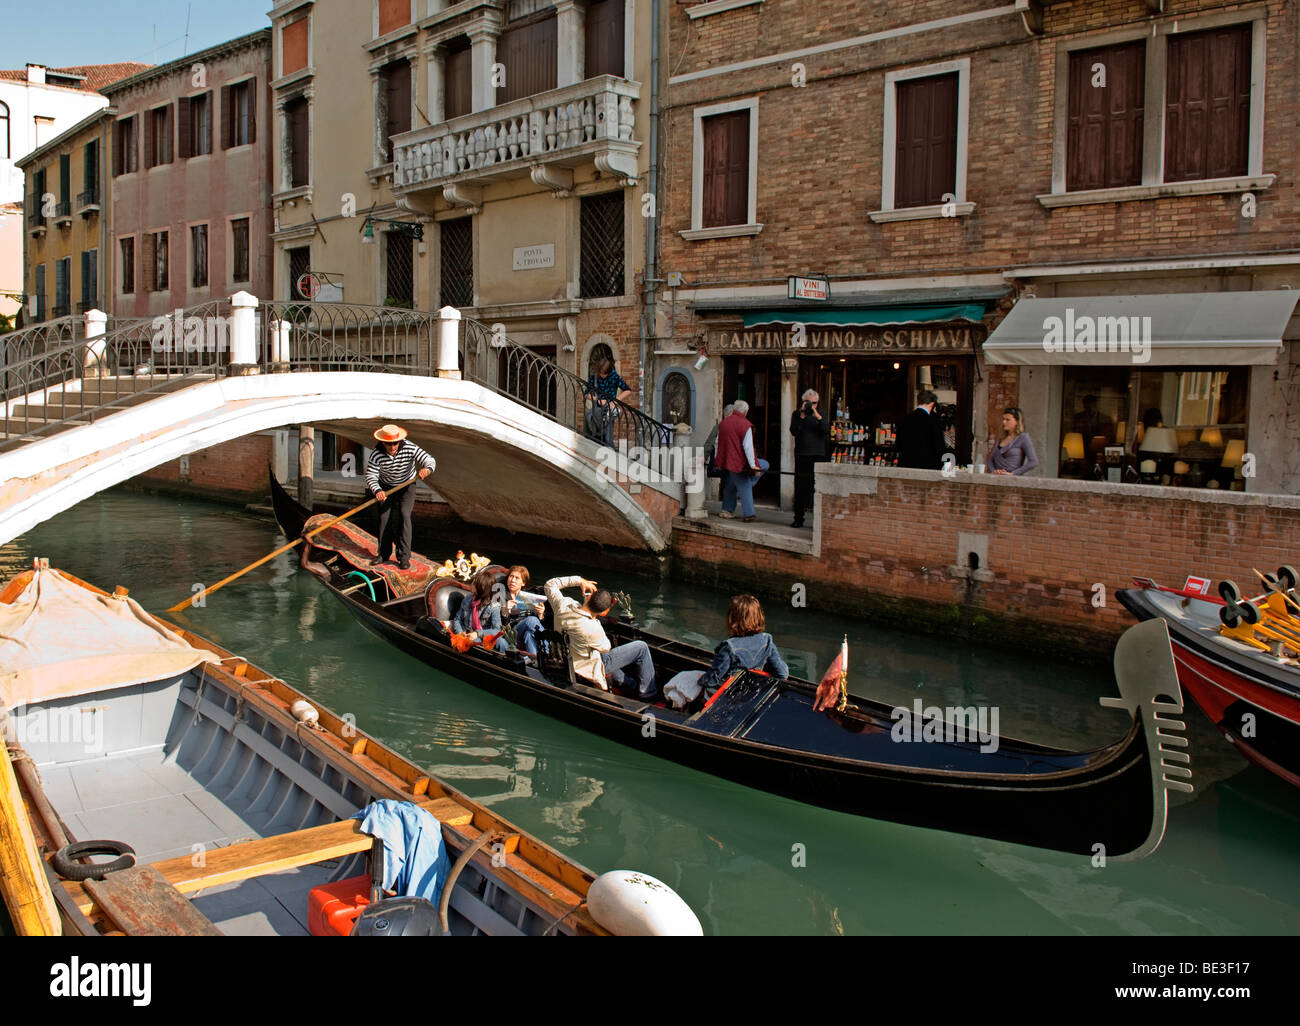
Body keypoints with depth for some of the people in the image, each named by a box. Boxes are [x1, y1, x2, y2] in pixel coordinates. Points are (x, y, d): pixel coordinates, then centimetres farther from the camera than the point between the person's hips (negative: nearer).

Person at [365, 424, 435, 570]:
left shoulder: (410, 448, -28)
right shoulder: (376, 455, -26)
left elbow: (429, 460, -31)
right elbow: (370, 476, -28)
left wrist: (427, 469, -56)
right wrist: (377, 491, -48)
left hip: (407, 485, -2)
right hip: (386, 487, 2)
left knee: (403, 515, -15)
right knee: (384, 517, -1)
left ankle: (404, 556, -11)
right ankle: (383, 554, 16)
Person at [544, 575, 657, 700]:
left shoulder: (562, 606, -24)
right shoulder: (593, 629, -37)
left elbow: (550, 584, -2)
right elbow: (605, 648, -13)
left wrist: (578, 580, -10)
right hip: (590, 668, -7)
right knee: (641, 648, 0)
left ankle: (622, 681, 51)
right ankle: (648, 693, 17)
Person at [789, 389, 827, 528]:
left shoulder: (820, 415, 12)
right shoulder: (797, 414, 8)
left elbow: (825, 430, -5)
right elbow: (794, 431, -6)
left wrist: (816, 415, -13)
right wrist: (802, 415, -12)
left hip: (818, 455, 0)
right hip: (801, 455, 0)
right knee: (800, 488, 3)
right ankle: (798, 519, 10)